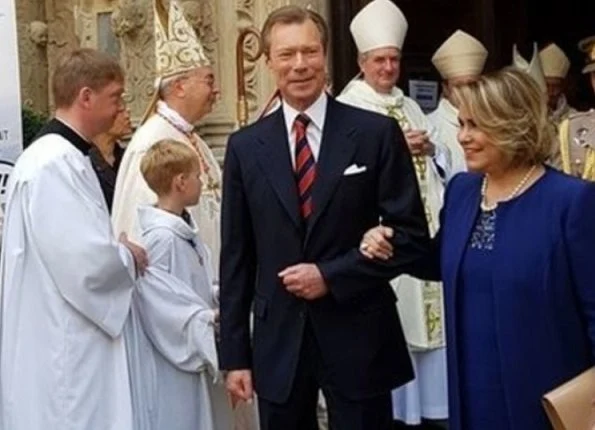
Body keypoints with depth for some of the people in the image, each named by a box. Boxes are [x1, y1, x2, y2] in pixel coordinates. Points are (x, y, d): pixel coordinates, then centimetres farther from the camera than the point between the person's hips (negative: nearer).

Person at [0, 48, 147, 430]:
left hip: (69, 342, 10)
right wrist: (130, 258, -8)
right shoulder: (54, 164, -20)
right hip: (63, 350, -10)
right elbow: (84, 261, -26)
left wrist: (117, 251, 6)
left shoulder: (64, 157, 13)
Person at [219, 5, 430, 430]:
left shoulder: (377, 133, -4)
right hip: (277, 341, 2)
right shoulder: (245, 146, 4)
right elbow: (237, 257, 5)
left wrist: (331, 275, -14)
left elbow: (412, 235, -4)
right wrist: (235, 352, 3)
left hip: (358, 339, -2)